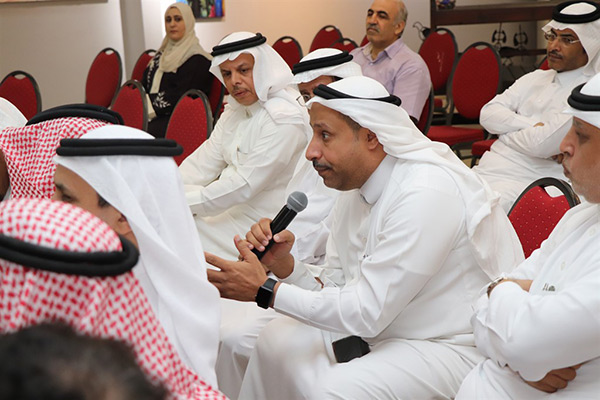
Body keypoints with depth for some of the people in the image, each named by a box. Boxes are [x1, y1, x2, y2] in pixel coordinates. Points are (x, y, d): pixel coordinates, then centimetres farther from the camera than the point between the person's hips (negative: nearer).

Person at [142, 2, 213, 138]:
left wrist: (152, 108, -14)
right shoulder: (162, 54, 23)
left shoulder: (197, 60, -4)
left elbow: (179, 97, -12)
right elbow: (144, 85, 17)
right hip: (155, 116, 7)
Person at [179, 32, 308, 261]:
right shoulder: (235, 110, 10)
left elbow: (244, 185, -24)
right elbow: (204, 162, 6)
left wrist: (183, 203, -20)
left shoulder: (283, 118, -21)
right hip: (232, 206, 9)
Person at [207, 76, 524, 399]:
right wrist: (285, 265, -13)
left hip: (453, 346, -9)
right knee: (277, 341, 8)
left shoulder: (426, 194, -27)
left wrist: (264, 291, -20)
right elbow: (334, 287, 7)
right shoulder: (354, 185, 3)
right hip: (386, 328, 9)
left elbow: (367, 312, -25)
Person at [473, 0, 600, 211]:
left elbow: (541, 144, -17)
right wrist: (533, 126, -8)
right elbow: (488, 113, 7)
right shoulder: (536, 78, 19)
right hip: (483, 170, 7)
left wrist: (506, 132, 2)